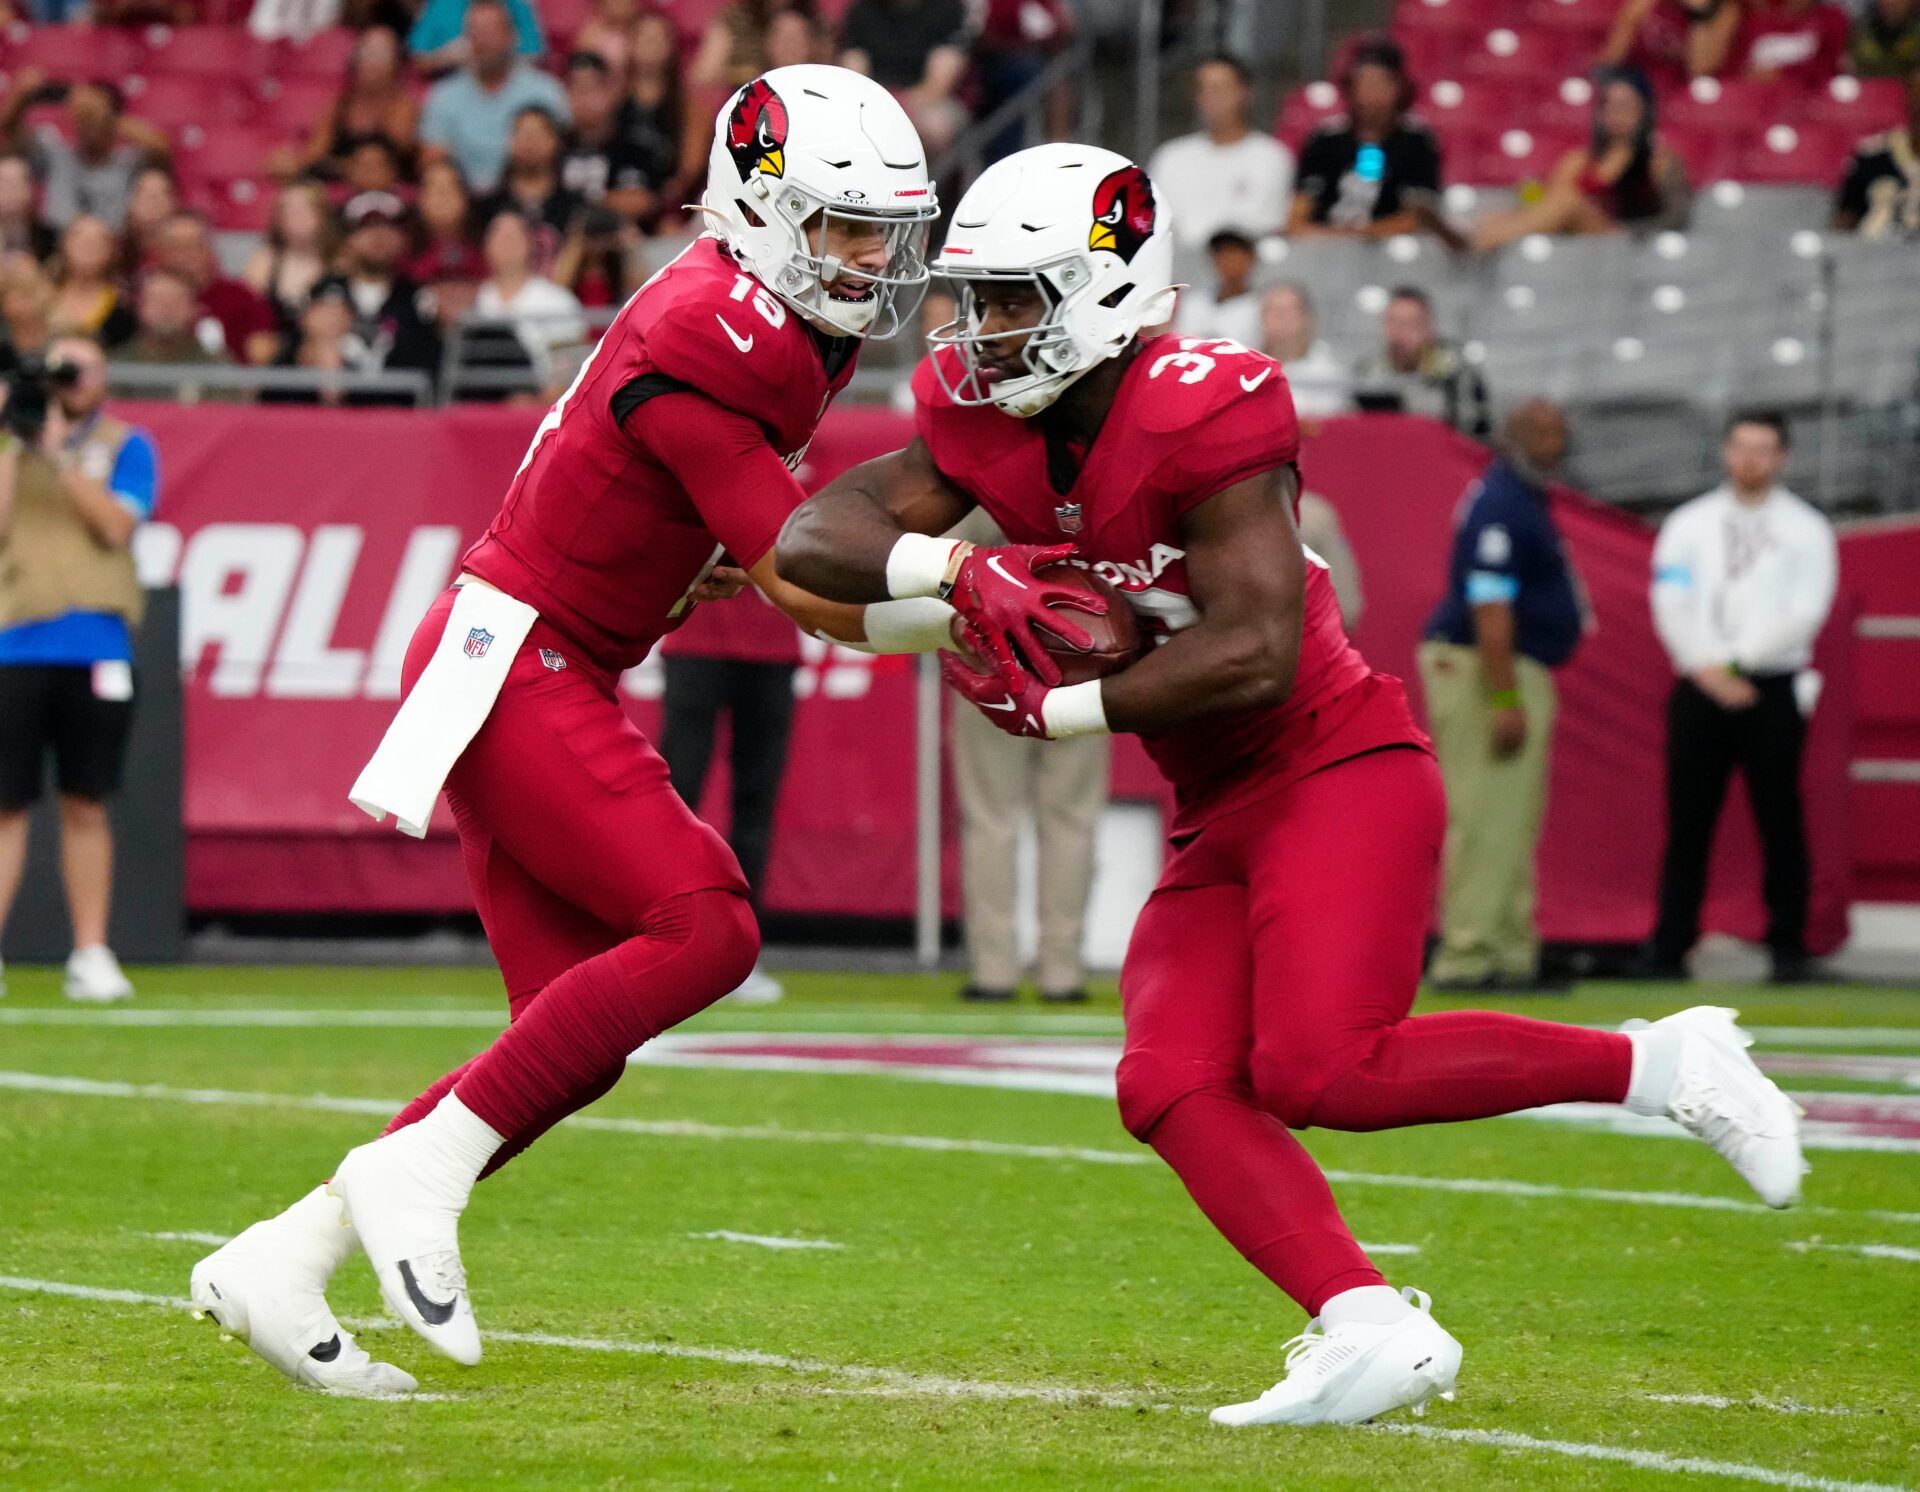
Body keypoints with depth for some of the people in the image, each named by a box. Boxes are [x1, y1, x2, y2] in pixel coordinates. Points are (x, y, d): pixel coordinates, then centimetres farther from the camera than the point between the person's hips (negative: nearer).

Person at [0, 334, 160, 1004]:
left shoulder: (124, 445, 8)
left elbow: (116, 525, -7)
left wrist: (60, 454, -12)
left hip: (95, 648, 0)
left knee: (85, 805, 3)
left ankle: (91, 955, 8)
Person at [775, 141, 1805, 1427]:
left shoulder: (1202, 418, -20)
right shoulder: (985, 422, 3)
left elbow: (1256, 654, -26)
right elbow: (812, 540, -3)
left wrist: (1060, 708, -20)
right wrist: (955, 572, -21)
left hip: (1341, 771, -8)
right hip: (1220, 819, 8)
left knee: (1316, 1070, -22)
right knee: (1174, 1088, -11)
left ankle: (1659, 1064, -9)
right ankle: (1370, 1327, -17)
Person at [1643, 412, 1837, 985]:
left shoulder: (1805, 529, 7)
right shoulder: (1689, 524, 13)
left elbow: (1805, 611, -4)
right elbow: (1672, 606, 4)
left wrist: (1736, 660, -11)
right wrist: (1707, 668, -9)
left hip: (1772, 691, -2)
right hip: (1699, 692, 2)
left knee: (1780, 822, -3)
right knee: (1688, 823, -1)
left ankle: (1787, 948, 1)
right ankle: (1669, 951, 0)